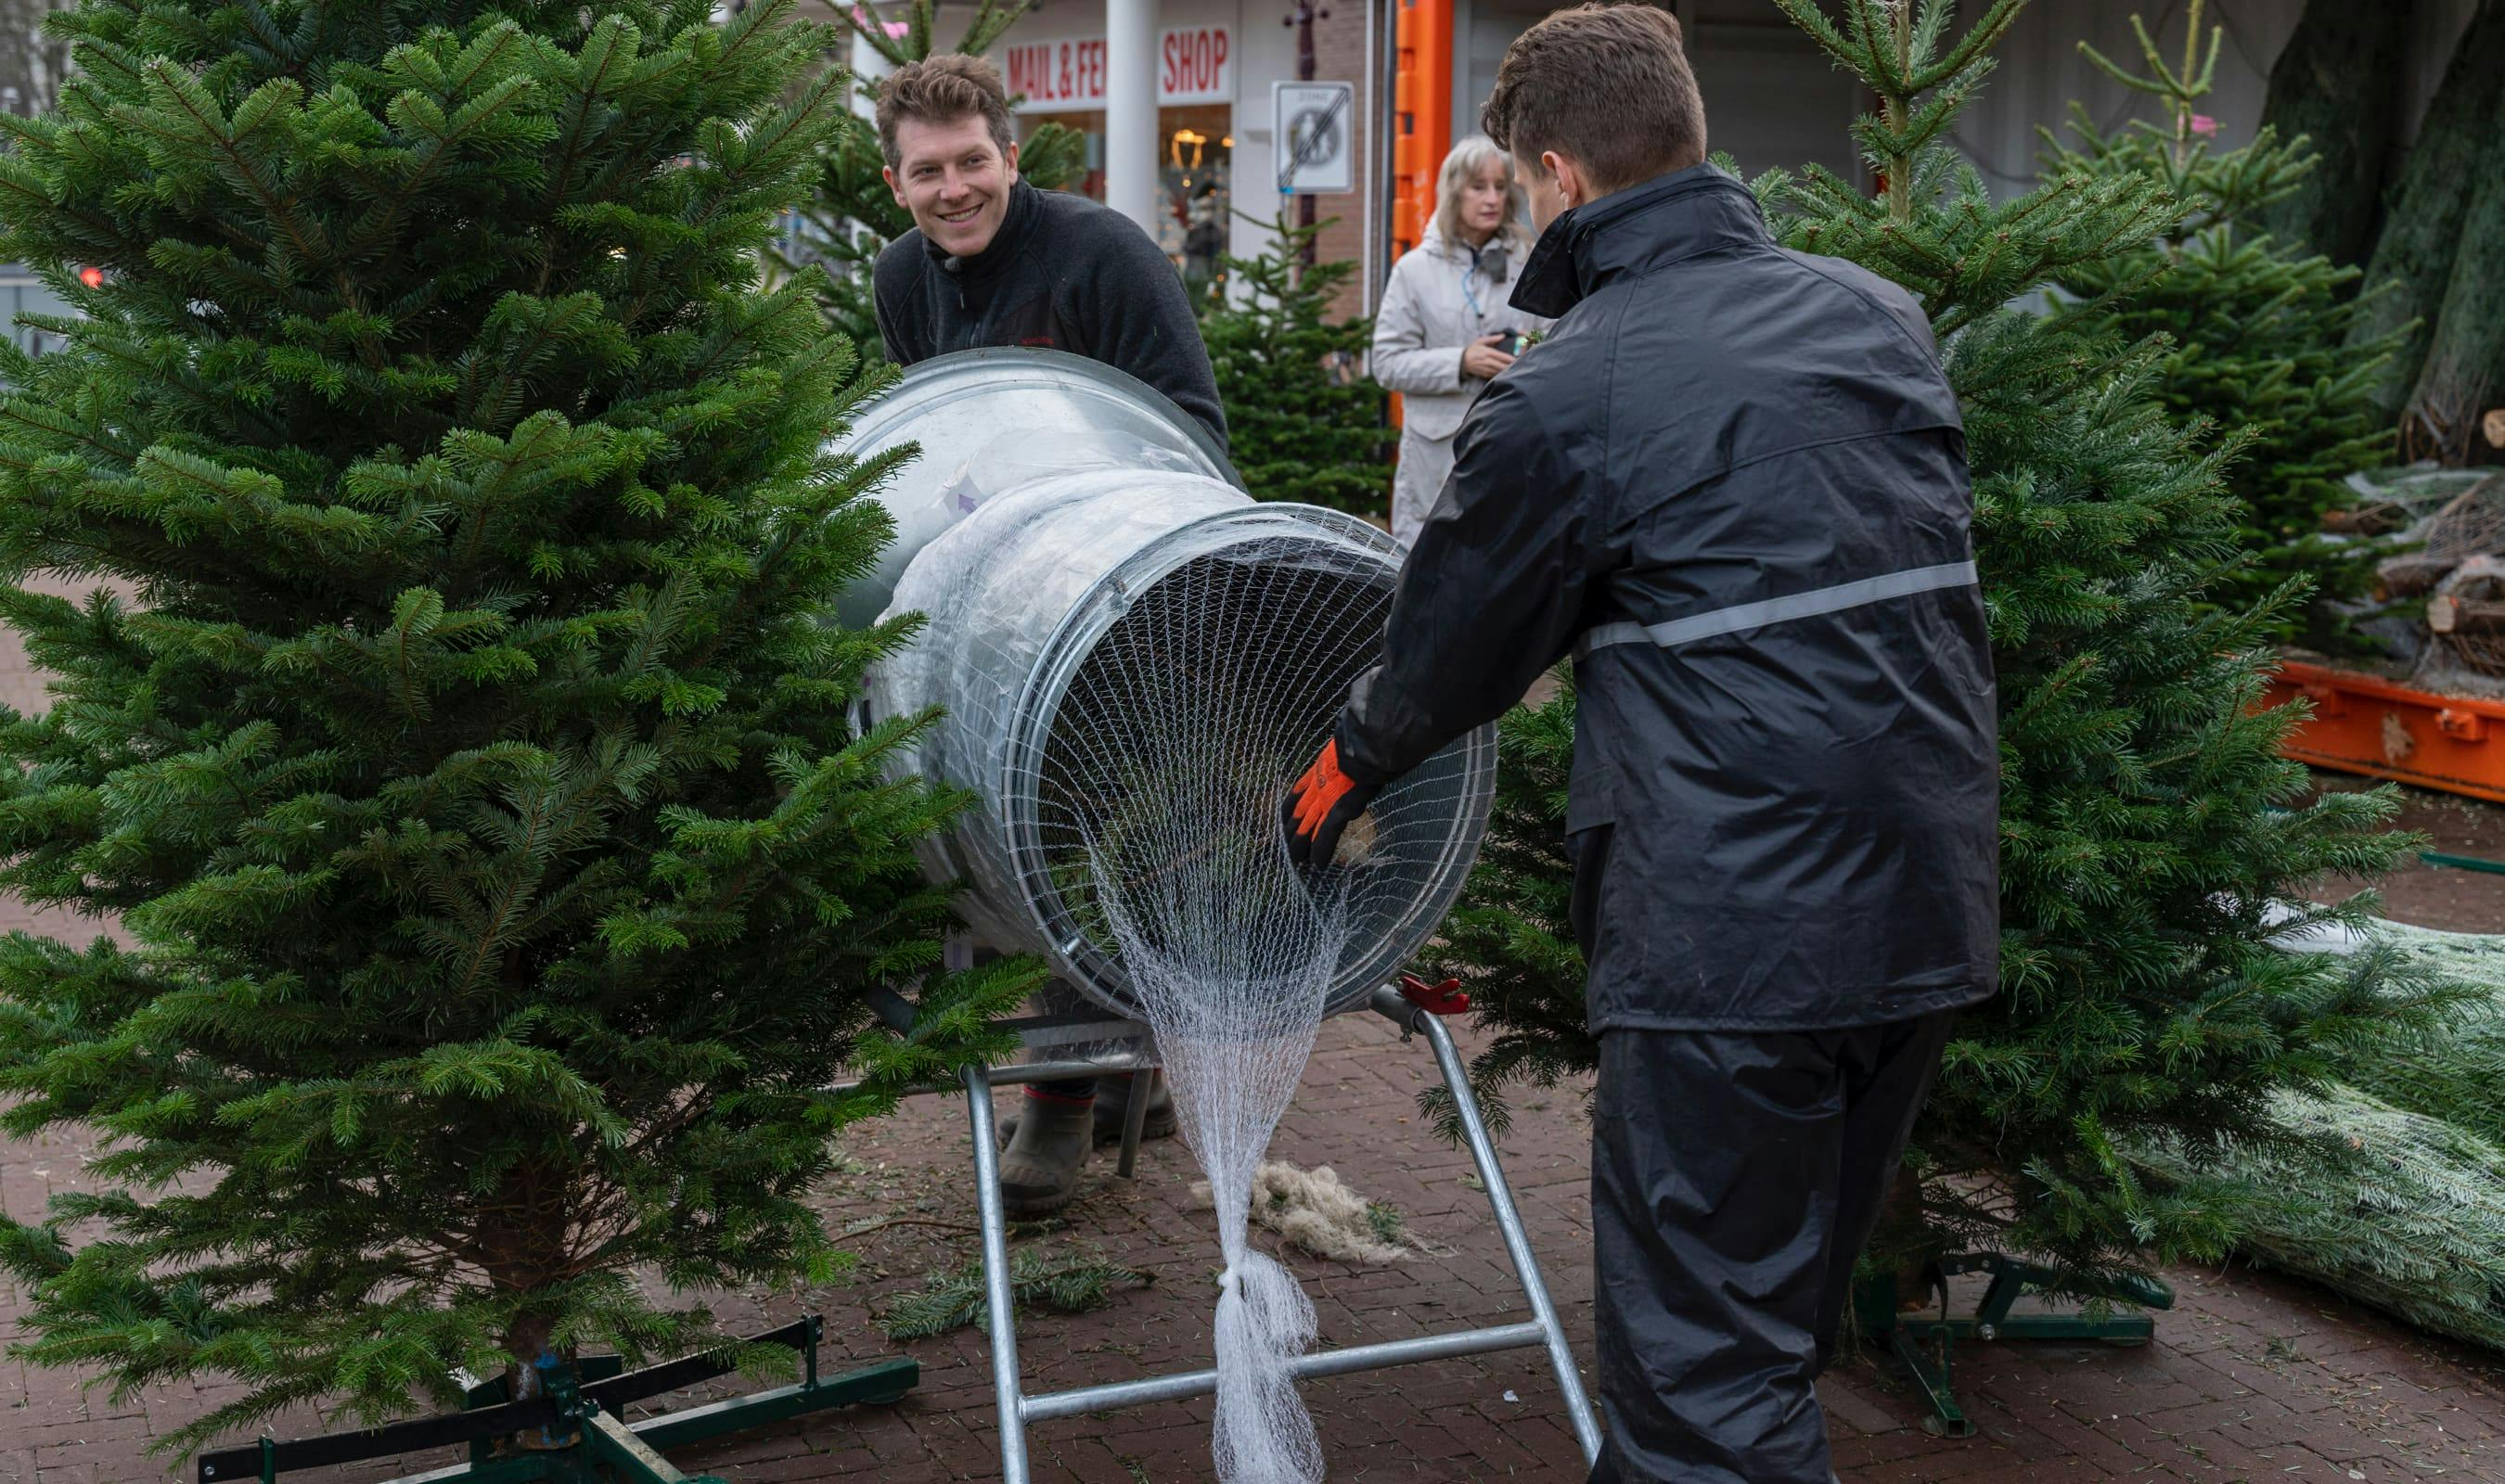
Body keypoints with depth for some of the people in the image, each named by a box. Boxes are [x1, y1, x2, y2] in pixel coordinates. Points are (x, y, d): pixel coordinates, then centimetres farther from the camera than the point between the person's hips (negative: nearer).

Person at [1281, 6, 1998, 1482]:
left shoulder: (1563, 401, -11)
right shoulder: (1883, 317, 8)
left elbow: (1455, 642, 2)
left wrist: (1346, 768, 22)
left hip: (1736, 936, -8)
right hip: (1933, 909, 8)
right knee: (1782, 1322, 23)